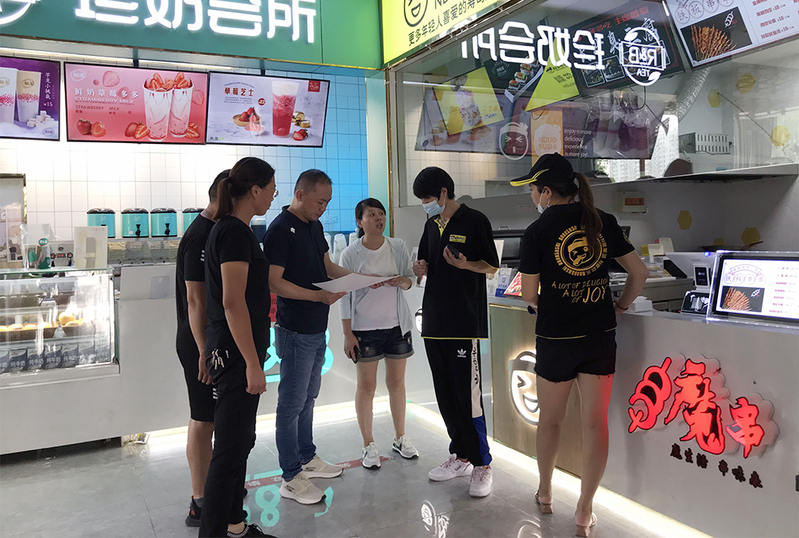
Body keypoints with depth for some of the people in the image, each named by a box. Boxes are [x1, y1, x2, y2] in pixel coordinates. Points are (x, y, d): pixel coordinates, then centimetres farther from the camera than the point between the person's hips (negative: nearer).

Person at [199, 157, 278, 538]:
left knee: (241, 441, 18)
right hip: (236, 353, -10)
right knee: (230, 448, -2)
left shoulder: (229, 229, 14)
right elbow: (233, 302, -23)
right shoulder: (235, 232, -17)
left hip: (232, 352, 10)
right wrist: (253, 364, -22)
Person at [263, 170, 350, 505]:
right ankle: (291, 478, 10)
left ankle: (307, 458, 34)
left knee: (308, 396, 19)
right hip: (295, 330, -9)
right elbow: (274, 282, -21)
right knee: (292, 402, 0)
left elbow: (328, 268, 18)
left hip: (317, 329, 9)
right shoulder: (280, 229, -16)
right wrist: (319, 296, -27)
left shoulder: (315, 226, 12)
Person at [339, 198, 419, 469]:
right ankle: (369, 445, 18)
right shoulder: (350, 254, -8)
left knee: (397, 382, 13)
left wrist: (403, 281, -16)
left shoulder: (398, 246, 1)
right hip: (364, 327, -3)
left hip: (397, 325, 3)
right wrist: (348, 334, -8)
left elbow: (411, 279, 9)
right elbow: (344, 295, -6)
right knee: (366, 386, 4)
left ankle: (400, 438, 29)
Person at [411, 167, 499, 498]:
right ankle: (461, 456, 24)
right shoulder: (431, 225, 15)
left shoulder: (474, 221, -4)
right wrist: (422, 268, 2)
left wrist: (464, 264, -20)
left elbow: (491, 267, -3)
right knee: (445, 395, 12)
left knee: (468, 395, -7)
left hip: (465, 322, -7)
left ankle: (482, 465, 4)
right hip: (434, 321, 7)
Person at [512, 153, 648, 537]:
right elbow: (639, 272, 6)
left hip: (556, 337, -3)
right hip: (601, 335, 3)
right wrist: (621, 305, 19)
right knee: (595, 422, 8)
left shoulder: (537, 231, -9)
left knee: (550, 419, 16)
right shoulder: (603, 222, 2)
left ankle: (545, 493, 35)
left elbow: (529, 295, -7)